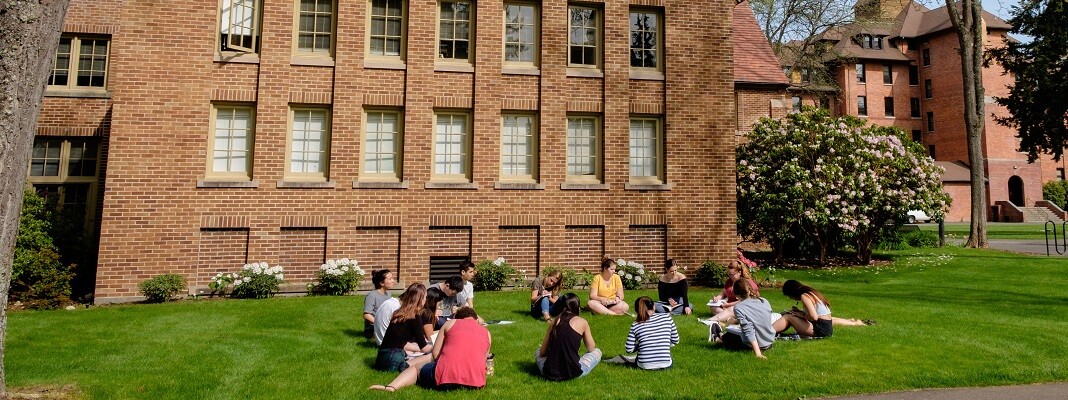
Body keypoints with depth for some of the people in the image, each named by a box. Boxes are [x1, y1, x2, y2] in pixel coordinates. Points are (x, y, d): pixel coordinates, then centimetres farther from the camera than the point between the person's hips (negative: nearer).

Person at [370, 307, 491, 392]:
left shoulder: (450, 323, 17)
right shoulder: (487, 333, 23)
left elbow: (435, 355, 13)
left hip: (446, 377, -2)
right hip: (475, 382, 2)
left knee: (416, 369, 25)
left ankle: (391, 387, -4)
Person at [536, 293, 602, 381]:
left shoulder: (554, 321, 8)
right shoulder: (582, 322, 0)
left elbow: (542, 352, 11)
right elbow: (591, 349, 12)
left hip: (549, 373, 3)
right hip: (572, 373, -3)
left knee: (538, 351, 34)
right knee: (597, 352, 22)